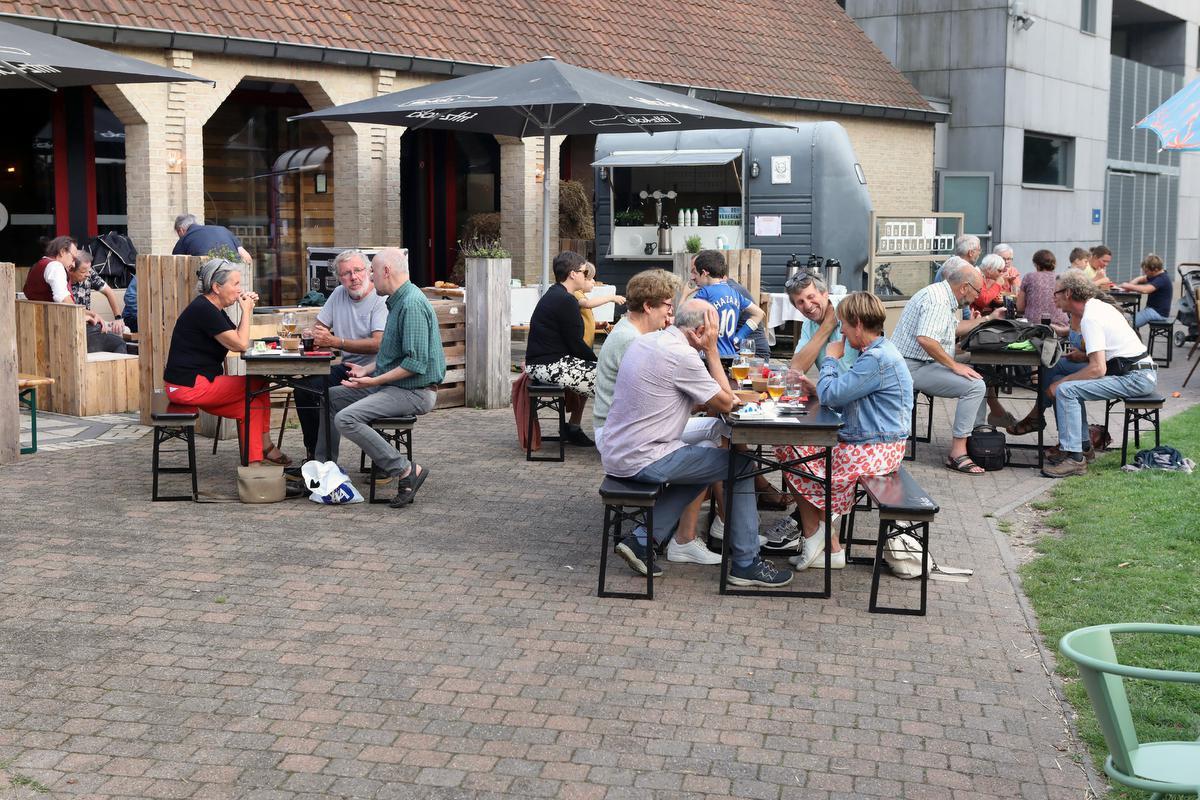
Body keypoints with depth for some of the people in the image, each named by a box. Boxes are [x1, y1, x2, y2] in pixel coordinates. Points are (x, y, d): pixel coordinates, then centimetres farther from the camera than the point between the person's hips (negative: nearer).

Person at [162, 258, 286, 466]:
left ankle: (254, 461, 0)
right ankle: (265, 446, 9)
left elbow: (237, 341, 14)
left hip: (198, 382, 10)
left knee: (250, 402, 0)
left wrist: (247, 311, 5)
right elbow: (240, 344, -19)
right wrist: (246, 312, -8)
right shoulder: (203, 310, -19)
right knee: (258, 387, -6)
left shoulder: (213, 308, 14)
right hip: (188, 386, -10)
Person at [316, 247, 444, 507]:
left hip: (414, 391, -11)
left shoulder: (412, 304, -20)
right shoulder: (398, 301, 15)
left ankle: (406, 471, -19)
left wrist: (375, 381, -22)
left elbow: (416, 362, -26)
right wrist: (367, 369, 14)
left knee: (346, 419, -24)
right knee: (330, 396, 13)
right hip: (390, 385, 11)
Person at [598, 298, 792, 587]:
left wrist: (726, 399, 12)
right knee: (742, 464, 5)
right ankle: (746, 563, 12)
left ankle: (642, 541, 17)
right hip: (643, 461, -9)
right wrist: (712, 351, -1)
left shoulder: (645, 341, 10)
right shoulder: (682, 355, -18)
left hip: (615, 454, 9)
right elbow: (725, 403, -5)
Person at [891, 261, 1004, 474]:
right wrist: (954, 365, -24)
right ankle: (957, 453, -18)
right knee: (974, 386, -20)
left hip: (924, 364, 11)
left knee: (978, 376, 16)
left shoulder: (944, 296, 16)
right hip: (912, 367, -11)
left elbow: (955, 328, 31)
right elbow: (925, 339, -32)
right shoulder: (937, 300, -20)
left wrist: (989, 318, 30)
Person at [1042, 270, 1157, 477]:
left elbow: (1098, 369, -23)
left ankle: (1074, 458, -21)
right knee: (1073, 383, 15)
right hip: (1142, 372, 10)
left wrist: (1060, 382, -14)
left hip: (1135, 378, -10)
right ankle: (1082, 444, 15)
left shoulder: (1091, 318, -17)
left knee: (1065, 390, -19)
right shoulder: (1100, 305, 13)